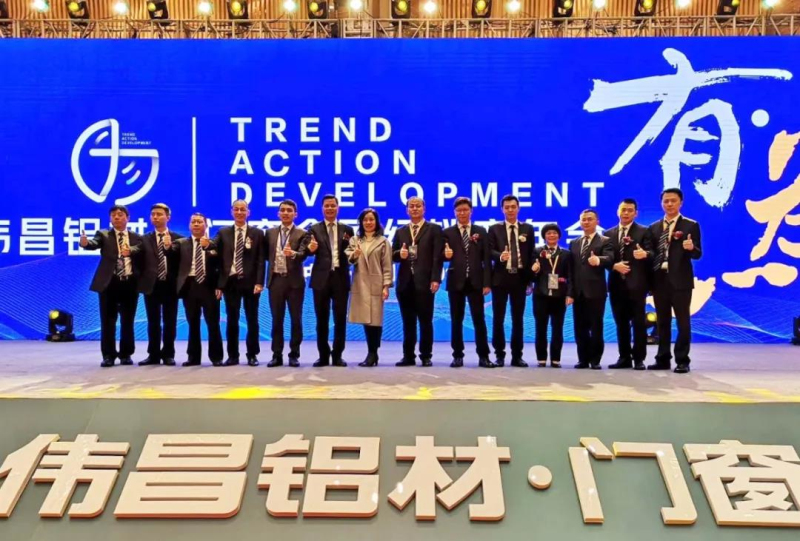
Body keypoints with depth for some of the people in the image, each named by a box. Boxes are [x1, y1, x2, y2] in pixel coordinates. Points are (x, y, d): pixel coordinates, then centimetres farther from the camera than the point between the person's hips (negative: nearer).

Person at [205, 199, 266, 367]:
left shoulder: (257, 233, 5)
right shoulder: (223, 233, 9)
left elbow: (260, 260, -1)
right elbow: (218, 256, -7)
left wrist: (259, 282, -10)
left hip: (250, 282, -1)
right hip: (230, 282, 1)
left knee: (252, 320, 5)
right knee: (232, 320, 5)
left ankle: (252, 355, 14)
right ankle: (232, 355, 14)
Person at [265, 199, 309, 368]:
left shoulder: (301, 234, -1)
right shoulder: (270, 232, 11)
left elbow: (303, 255, -16)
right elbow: (267, 254, 11)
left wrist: (292, 253, -34)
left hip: (294, 280, -2)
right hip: (276, 280, 3)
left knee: (296, 319, 2)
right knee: (277, 319, 7)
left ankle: (294, 355, 11)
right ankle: (277, 355, 14)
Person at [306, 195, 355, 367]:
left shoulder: (347, 230, 10)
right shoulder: (314, 229, 5)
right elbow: (310, 252, -6)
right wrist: (311, 248, -28)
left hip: (340, 278, 1)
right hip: (321, 278, -1)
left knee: (340, 319, 3)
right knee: (322, 319, 6)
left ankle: (337, 356, 13)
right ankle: (323, 355, 16)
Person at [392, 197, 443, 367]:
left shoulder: (434, 229, 4)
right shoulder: (400, 231, 17)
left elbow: (437, 256, -5)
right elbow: (393, 256, 14)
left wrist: (436, 279, -14)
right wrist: (399, 254, -9)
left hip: (424, 282, -4)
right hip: (405, 282, 4)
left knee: (425, 321, 1)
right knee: (408, 322, 8)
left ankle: (426, 356, 10)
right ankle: (408, 356, 14)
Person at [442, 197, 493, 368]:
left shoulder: (481, 232, 8)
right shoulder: (447, 233, 6)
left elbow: (486, 259, 4)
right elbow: (443, 256, 2)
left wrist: (487, 282, -3)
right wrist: (446, 255, -22)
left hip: (476, 282, 0)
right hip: (456, 282, 0)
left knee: (479, 319, 0)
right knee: (456, 320, 5)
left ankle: (483, 356, 6)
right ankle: (458, 356, 13)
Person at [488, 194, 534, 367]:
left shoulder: (528, 229, 9)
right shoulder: (494, 229, 6)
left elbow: (531, 253, 7)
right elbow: (490, 251, -3)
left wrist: (530, 277, 0)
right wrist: (500, 256, -26)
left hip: (520, 278, 1)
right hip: (500, 278, -1)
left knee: (518, 319, 6)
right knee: (498, 319, 3)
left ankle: (517, 356, 14)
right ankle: (499, 355, 12)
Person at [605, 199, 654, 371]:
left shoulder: (644, 232, 2)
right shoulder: (609, 233, 13)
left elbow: (651, 253, -10)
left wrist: (644, 254, -32)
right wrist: (614, 266, -11)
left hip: (636, 284, -4)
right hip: (616, 284, 4)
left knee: (638, 322, -1)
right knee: (621, 323, 8)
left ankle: (638, 358, 5)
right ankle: (624, 358, 16)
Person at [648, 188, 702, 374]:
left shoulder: (690, 225, 0)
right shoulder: (654, 227, 12)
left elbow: (697, 254, -5)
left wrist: (691, 248, -26)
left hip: (680, 280, -4)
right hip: (660, 280, 4)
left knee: (683, 321, 1)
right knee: (662, 321, 10)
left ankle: (682, 360, 7)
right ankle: (663, 358, 17)